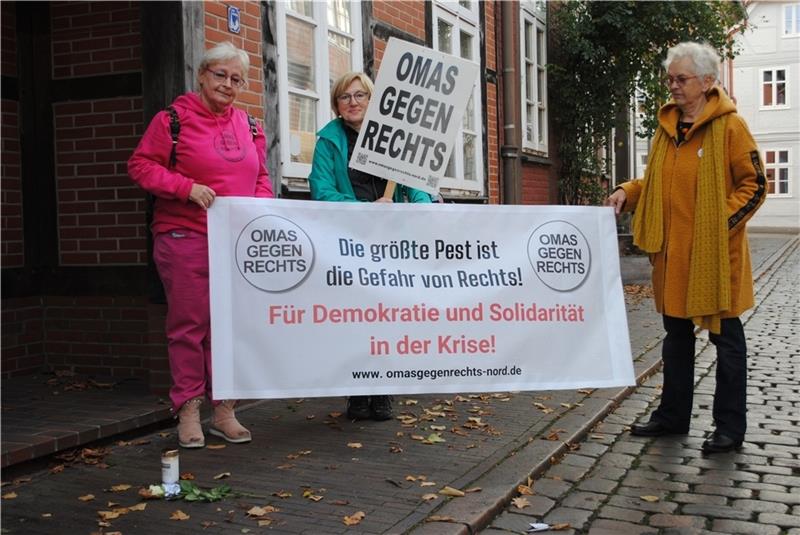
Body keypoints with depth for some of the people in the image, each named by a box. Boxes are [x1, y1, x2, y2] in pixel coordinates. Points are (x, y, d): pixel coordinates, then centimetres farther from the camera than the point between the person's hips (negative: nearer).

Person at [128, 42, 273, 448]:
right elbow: (140, 165, -5)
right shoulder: (175, 118, -2)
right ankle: (188, 411, 10)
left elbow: (261, 178, 21)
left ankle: (223, 410, 17)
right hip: (185, 237, -5)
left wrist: (261, 205, 1)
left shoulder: (249, 126, 15)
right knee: (189, 324, -1)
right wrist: (186, 187, -17)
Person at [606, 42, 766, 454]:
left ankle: (730, 426, 14)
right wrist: (628, 192, 3)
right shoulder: (668, 125, 11)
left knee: (726, 336, 4)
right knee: (676, 333, 15)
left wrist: (722, 221, -17)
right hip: (673, 251, 7)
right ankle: (673, 415, 27)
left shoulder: (729, 125, -8)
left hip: (714, 253, -7)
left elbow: (753, 184, -7)